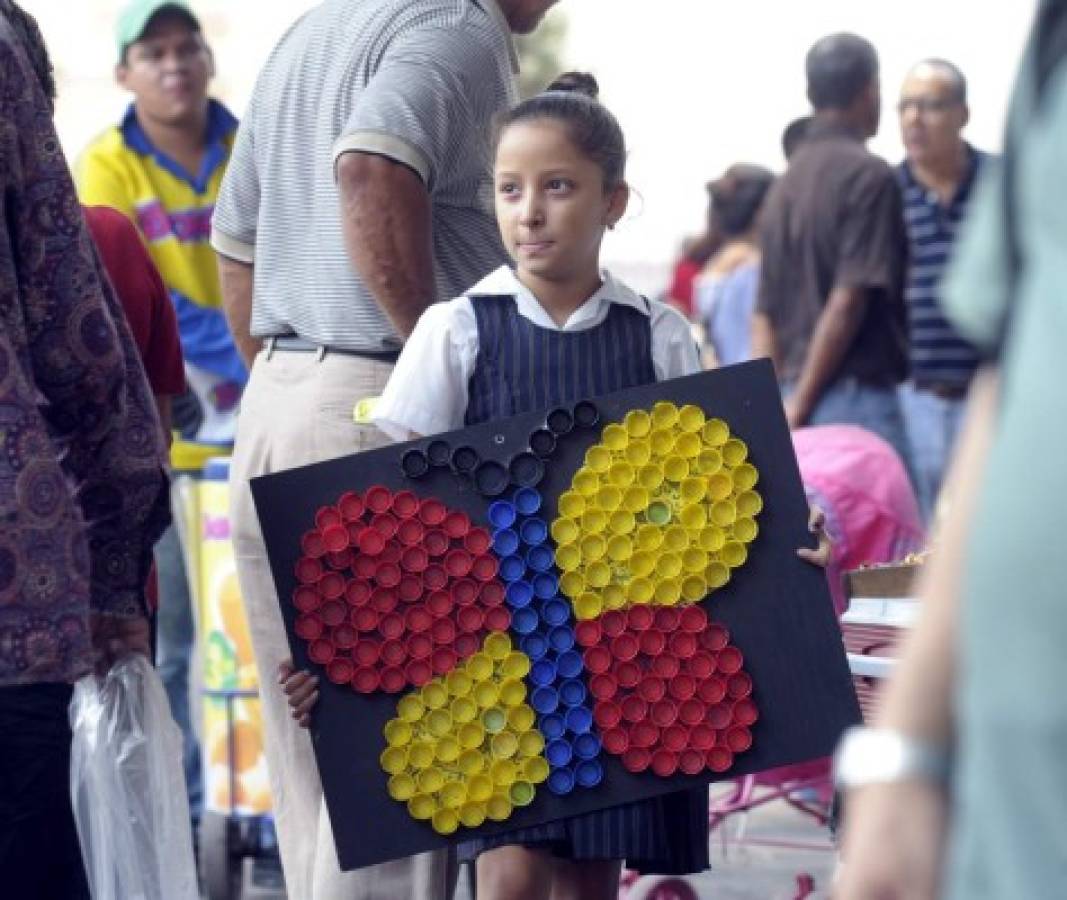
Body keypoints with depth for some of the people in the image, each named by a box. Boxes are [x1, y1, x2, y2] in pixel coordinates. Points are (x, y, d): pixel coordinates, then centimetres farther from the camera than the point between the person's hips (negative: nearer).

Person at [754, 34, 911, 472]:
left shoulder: (786, 183, 15)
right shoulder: (868, 176, -9)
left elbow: (764, 315, 13)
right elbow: (849, 300, -15)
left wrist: (772, 406, 11)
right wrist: (800, 403, -10)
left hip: (799, 398, 8)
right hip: (859, 394, -8)